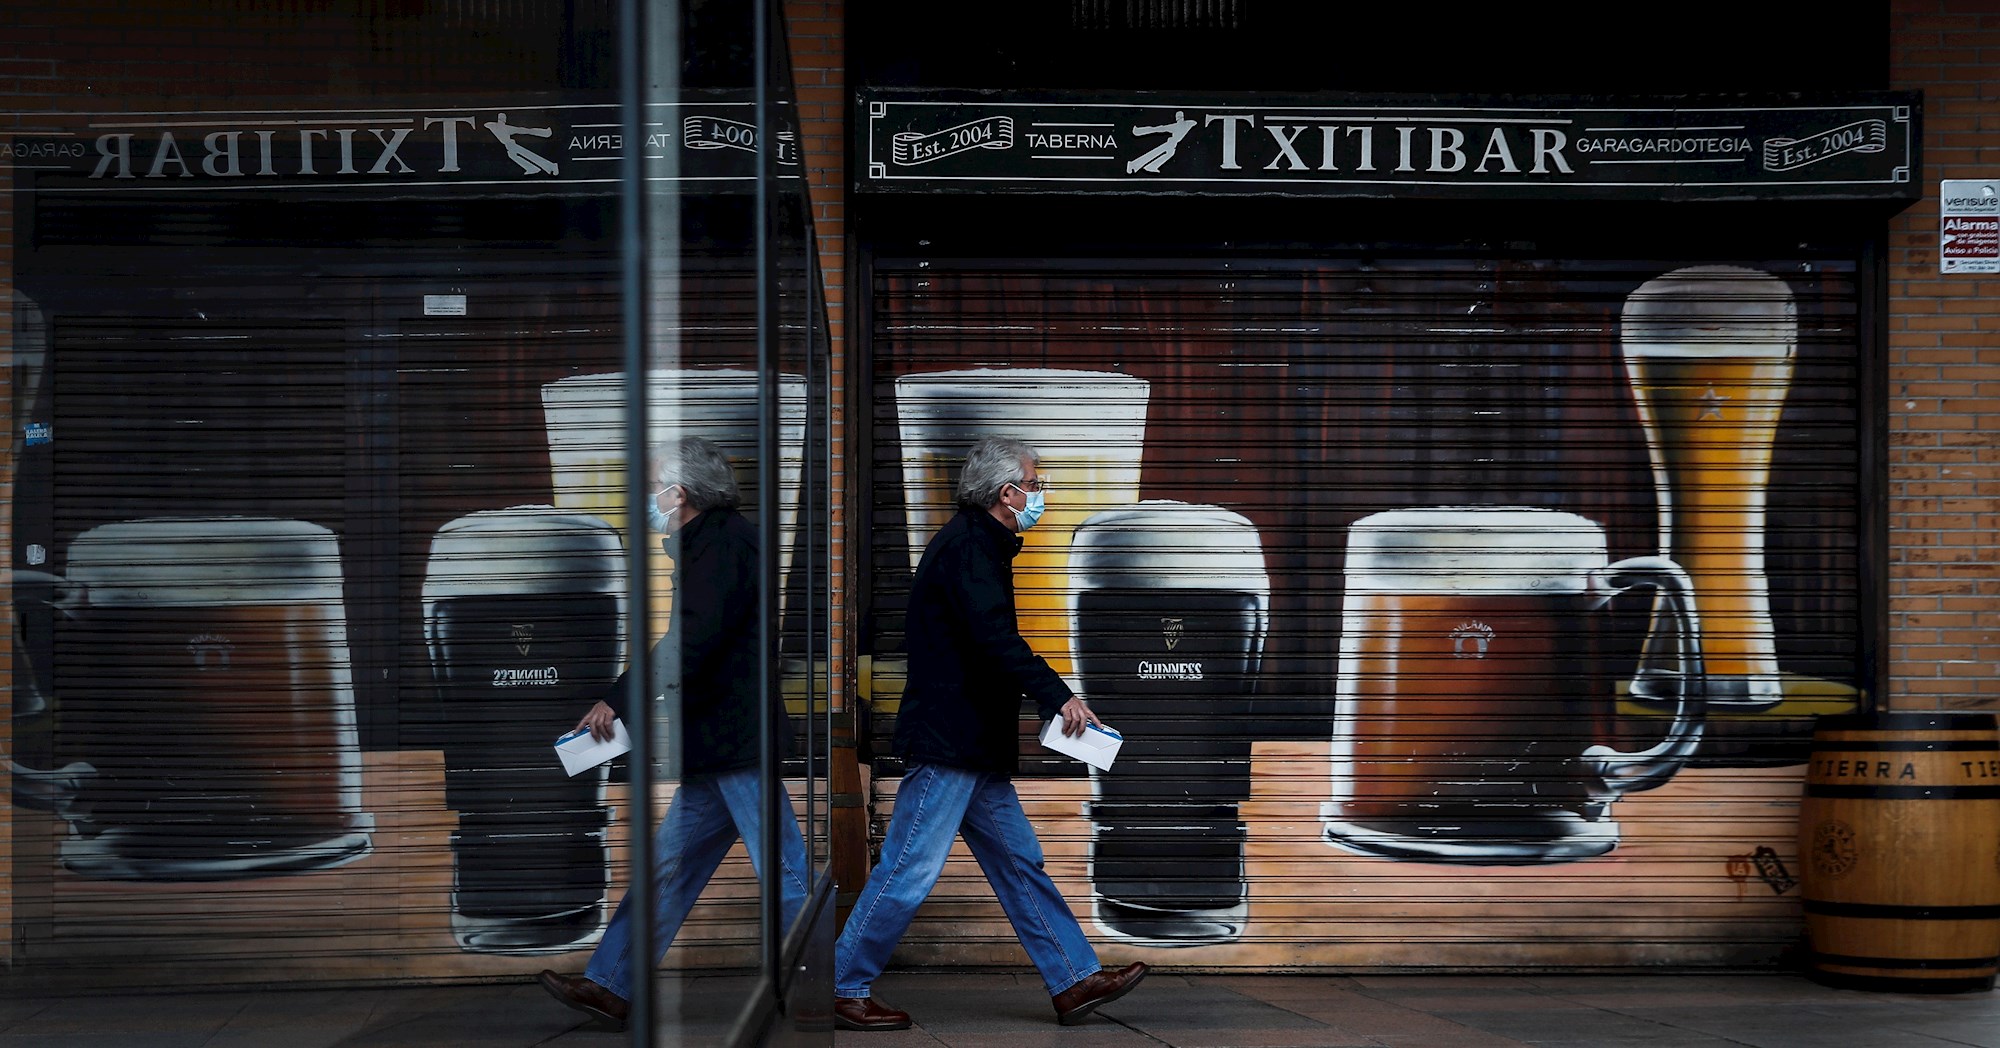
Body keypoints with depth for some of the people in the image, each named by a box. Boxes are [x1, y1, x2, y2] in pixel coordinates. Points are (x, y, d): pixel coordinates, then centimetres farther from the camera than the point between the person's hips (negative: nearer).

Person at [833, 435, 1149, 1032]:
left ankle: (1075, 982, 14)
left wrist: (1048, 699, 16)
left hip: (976, 746, 11)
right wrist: (1056, 695, -28)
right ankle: (843, 989, 2)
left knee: (1020, 864, 11)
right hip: (947, 742, -11)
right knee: (910, 870, -7)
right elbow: (995, 641, -26)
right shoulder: (969, 547, -14)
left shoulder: (979, 545, 19)